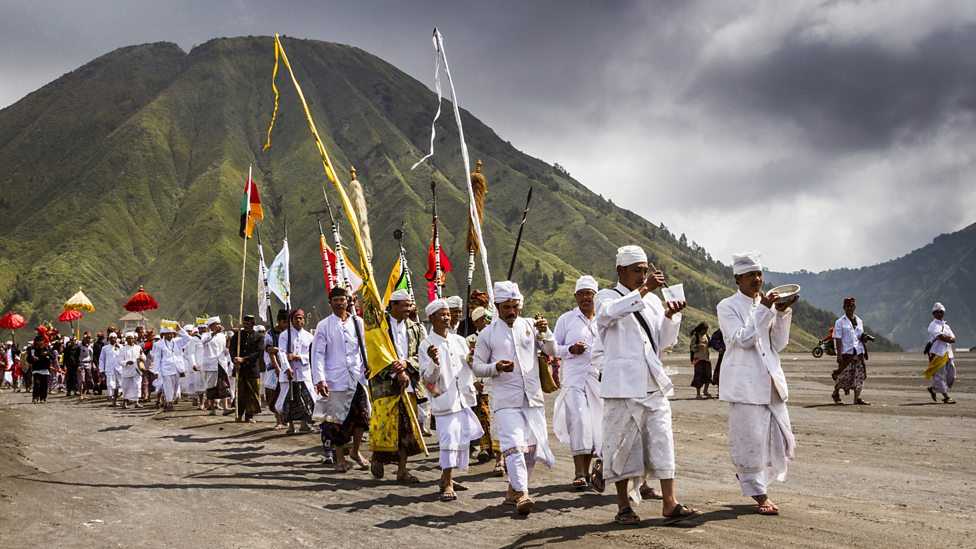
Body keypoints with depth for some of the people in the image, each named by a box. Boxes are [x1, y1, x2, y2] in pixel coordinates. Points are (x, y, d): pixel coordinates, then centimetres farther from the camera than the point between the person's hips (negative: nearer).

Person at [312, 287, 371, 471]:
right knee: (337, 419, 3)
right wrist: (319, 379, -11)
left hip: (358, 377, 2)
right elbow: (318, 354, -2)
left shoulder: (358, 322, 9)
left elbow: (365, 348, 13)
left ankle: (356, 451, 17)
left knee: (363, 415, -4)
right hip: (335, 379, -2)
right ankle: (339, 457, 16)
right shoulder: (324, 325, 2)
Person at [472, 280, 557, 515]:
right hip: (506, 401, -4)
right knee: (514, 446, -16)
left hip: (533, 398, 4)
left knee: (531, 447, 9)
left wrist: (545, 333, -12)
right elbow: (477, 366, 5)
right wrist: (496, 367, -14)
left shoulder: (530, 326, 9)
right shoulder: (488, 334, 2)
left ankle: (514, 490, 25)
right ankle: (521, 495, -20)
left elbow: (552, 351, 7)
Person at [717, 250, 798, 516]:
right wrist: (764, 310, -18)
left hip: (771, 381, 6)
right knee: (750, 438, -4)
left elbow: (779, 344, 10)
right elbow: (742, 339, -15)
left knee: (781, 439, 7)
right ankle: (759, 496, 8)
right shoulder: (727, 307, -3)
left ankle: (746, 475, 32)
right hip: (745, 383, -6)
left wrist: (783, 314, -2)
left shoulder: (767, 305, 13)